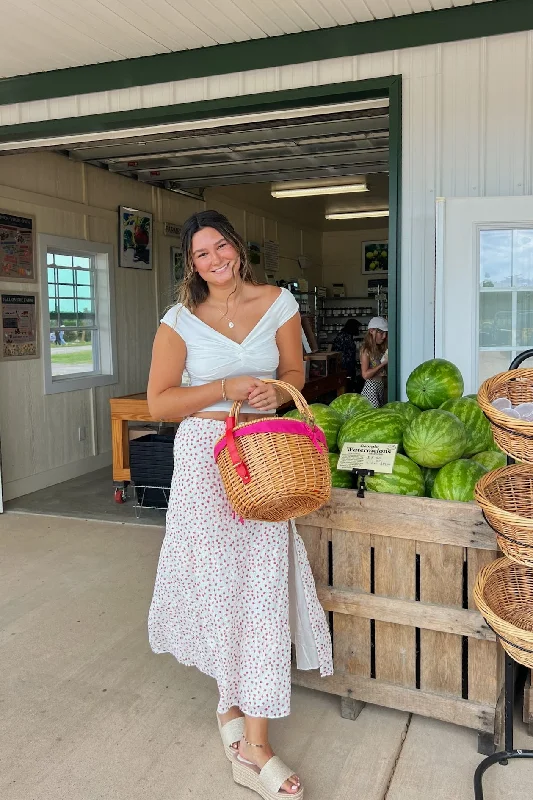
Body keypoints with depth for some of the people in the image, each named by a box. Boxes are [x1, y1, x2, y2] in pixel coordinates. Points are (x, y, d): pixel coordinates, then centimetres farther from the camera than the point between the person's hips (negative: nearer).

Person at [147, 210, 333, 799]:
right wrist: (227, 387, -15)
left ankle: (253, 744, 12)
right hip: (205, 455, -1)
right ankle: (232, 698, 29)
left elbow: (294, 371, 14)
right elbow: (158, 403, -4)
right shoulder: (180, 320, -1)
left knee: (263, 581, -1)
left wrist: (276, 389, -9)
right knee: (218, 578, 2)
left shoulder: (277, 303, 5)